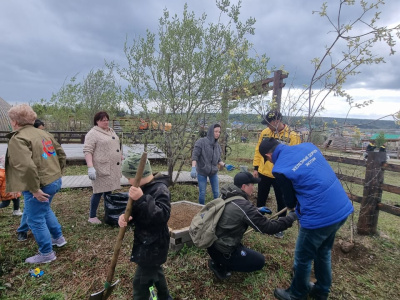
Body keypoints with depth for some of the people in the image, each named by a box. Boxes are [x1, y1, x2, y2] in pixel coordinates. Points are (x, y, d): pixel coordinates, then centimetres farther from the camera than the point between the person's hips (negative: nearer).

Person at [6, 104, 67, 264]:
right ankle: (58, 237, 44)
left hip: (40, 186, -9)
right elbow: (62, 155, 14)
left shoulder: (18, 139, -16)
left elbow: (27, 166, -29)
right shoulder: (43, 133, 10)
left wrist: (35, 189, -22)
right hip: (55, 181, 9)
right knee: (45, 210, 30)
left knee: (36, 219, 9)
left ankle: (46, 253, 24)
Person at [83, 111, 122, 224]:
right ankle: (92, 216, 13)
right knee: (99, 191, -1)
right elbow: (87, 151, -17)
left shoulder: (111, 131, 15)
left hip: (112, 167, 7)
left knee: (109, 190, 14)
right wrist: (90, 167, -25)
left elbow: (116, 147, 23)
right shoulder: (93, 133, -10)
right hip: (101, 168, -7)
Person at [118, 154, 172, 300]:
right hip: (145, 241, 9)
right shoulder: (144, 187, 1)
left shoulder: (160, 189, -26)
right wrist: (126, 216, -14)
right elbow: (136, 211, 9)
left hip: (154, 244, -9)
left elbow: (162, 216, -36)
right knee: (155, 271, 28)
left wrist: (142, 199, -42)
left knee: (140, 282, 4)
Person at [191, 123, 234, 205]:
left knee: (216, 193, 8)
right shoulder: (201, 142, -12)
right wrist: (193, 168, -29)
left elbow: (218, 160, 10)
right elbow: (194, 156, -17)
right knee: (202, 194, 4)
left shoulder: (217, 145, 4)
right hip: (201, 172, -4)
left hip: (214, 172, 4)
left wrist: (225, 165, -7)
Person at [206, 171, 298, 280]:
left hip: (212, 243, 7)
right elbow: (268, 228, -17)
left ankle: (218, 260, 14)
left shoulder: (226, 196, -1)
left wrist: (257, 210, 17)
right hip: (222, 251, -7)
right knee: (260, 261, 12)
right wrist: (291, 217, -6)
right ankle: (220, 266, 4)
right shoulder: (243, 206, -24)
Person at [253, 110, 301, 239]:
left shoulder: (292, 136, -13)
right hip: (263, 174, 3)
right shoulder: (265, 132, -1)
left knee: (281, 203, 13)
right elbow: (258, 151, 6)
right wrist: (256, 168, 4)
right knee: (260, 200, 17)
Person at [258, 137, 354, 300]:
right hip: (342, 208, 8)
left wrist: (292, 205, 23)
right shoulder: (308, 146, 5)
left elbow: (290, 202, 0)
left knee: (303, 258, 16)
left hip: (319, 216, -8)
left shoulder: (280, 169, -14)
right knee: (323, 252, 28)